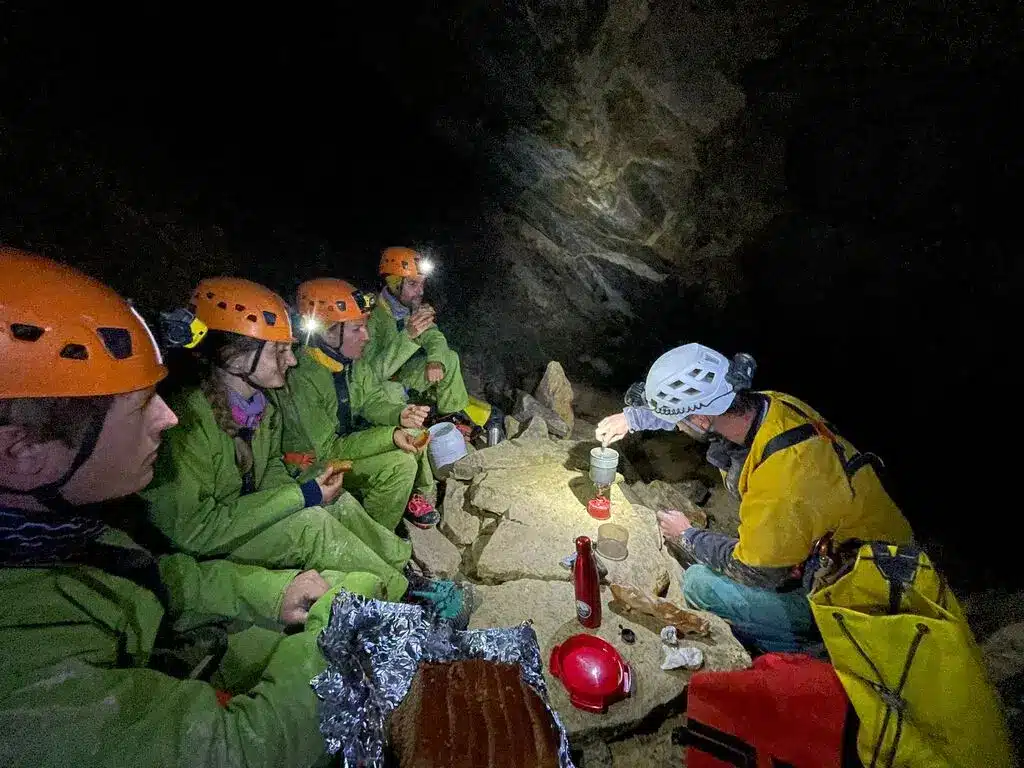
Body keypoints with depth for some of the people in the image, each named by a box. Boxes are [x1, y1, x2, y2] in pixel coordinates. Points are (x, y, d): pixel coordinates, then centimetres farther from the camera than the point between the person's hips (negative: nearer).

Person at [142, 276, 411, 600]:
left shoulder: (260, 403, -5)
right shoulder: (188, 420, -28)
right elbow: (195, 529, -28)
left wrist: (311, 488, -12)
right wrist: (302, 496, -25)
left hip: (245, 521, 7)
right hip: (202, 557, -7)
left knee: (338, 503, -10)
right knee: (308, 524, -24)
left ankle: (406, 560, 4)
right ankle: (401, 594, -9)